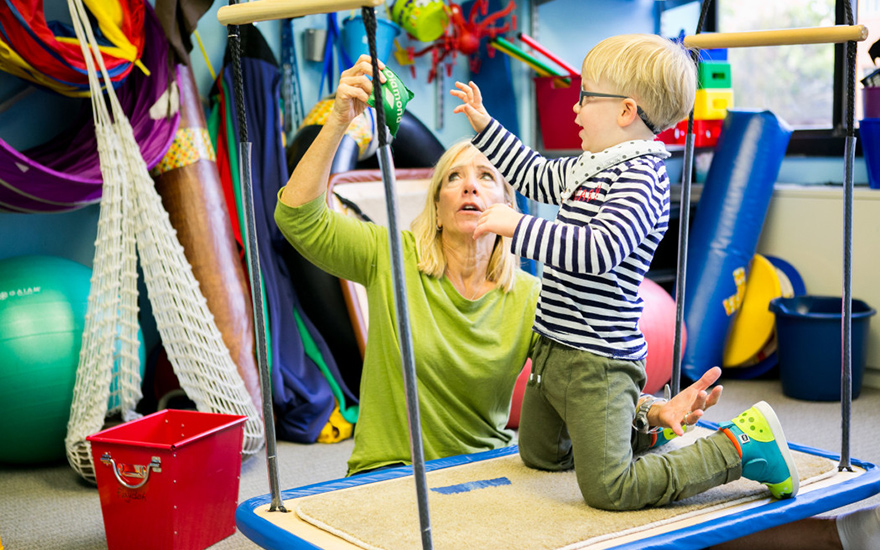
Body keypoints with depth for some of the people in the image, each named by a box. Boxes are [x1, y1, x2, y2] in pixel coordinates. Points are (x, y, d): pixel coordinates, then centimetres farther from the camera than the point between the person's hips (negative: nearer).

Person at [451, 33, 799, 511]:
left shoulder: (640, 178, -19)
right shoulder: (589, 167, 10)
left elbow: (600, 250, -33)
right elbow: (534, 174, 30)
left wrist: (518, 227, -33)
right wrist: (484, 125, 28)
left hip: (597, 360, -10)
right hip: (554, 349, 10)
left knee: (610, 490, -14)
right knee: (538, 454, 24)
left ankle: (740, 446, -2)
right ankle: (635, 417, 36)